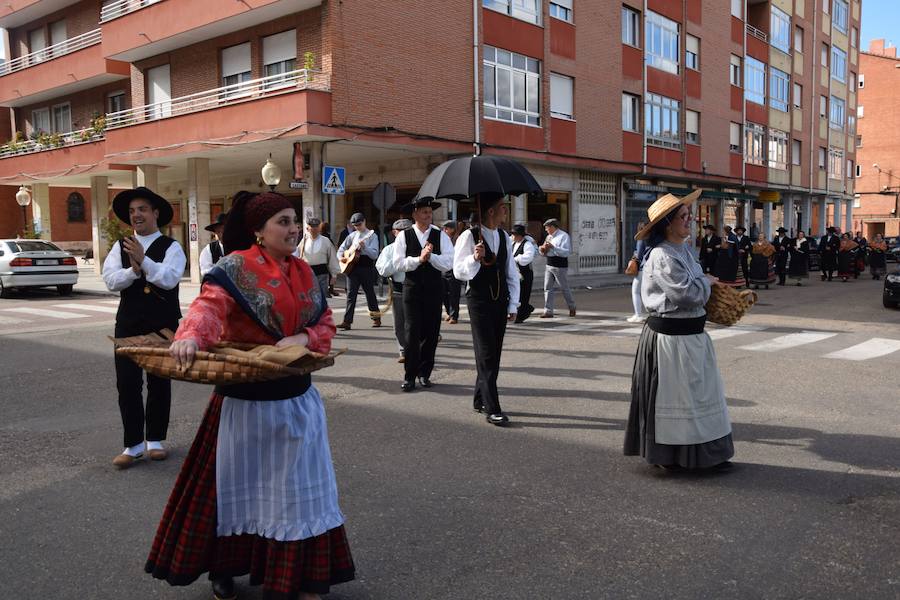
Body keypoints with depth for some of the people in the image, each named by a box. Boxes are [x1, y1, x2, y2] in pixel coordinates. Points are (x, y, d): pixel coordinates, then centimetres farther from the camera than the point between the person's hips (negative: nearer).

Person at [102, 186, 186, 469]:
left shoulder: (171, 247, -3)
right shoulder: (120, 247, 8)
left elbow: (169, 279, -19)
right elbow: (111, 280, -5)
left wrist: (143, 260, -25)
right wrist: (133, 270, -20)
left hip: (163, 324, -3)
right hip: (128, 323, 3)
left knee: (159, 383, 9)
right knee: (127, 384, 2)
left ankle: (155, 439, 22)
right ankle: (133, 444, 12)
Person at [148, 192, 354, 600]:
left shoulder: (304, 272, 7)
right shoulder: (237, 267, -13)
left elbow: (325, 322, 8)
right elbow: (210, 305, -29)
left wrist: (304, 339, -14)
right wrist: (191, 337, -50)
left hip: (295, 397, 6)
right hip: (246, 397, -5)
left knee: (296, 484, 12)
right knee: (238, 481, 10)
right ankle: (223, 567, 33)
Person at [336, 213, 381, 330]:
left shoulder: (371, 235, -1)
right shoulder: (352, 236, 12)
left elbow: (374, 255, -10)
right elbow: (341, 249, 18)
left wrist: (364, 247, -24)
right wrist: (341, 257, -2)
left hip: (367, 268, -4)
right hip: (352, 267, 4)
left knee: (370, 293, 6)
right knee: (351, 294, -2)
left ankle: (376, 318, 22)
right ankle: (347, 321, -5)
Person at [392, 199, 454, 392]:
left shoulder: (441, 236, 4)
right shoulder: (404, 236, 2)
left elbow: (449, 263, -6)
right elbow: (398, 263, -7)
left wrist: (430, 256, -17)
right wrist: (419, 258, -16)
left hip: (434, 289, 2)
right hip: (412, 288, -2)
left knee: (431, 333, 7)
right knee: (412, 333, -4)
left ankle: (424, 373, 20)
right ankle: (410, 376, 4)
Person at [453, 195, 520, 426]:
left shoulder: (504, 238, 9)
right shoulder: (469, 236, -9)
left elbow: (512, 273, 13)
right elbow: (459, 271, -12)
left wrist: (513, 305, 9)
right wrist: (475, 258, -30)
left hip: (500, 301, 6)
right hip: (479, 300, -6)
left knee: (494, 353, 10)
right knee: (486, 354, -7)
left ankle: (480, 400, 25)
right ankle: (492, 409, -5)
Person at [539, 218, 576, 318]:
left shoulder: (563, 236, -10)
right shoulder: (549, 237, 14)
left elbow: (566, 252, -21)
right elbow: (545, 253, 21)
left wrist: (553, 247, -27)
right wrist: (542, 249, -2)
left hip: (560, 267, -7)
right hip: (549, 265, 7)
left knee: (564, 288, 6)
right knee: (548, 288, 1)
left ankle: (572, 308, 26)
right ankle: (548, 311, 2)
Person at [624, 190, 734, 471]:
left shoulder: (684, 251, 11)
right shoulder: (662, 256, -20)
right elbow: (688, 294, -25)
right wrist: (707, 282, -7)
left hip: (691, 334, 10)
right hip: (672, 338, -10)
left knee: (698, 392, 15)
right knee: (675, 394, 3)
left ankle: (705, 452, 27)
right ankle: (672, 456, 17)